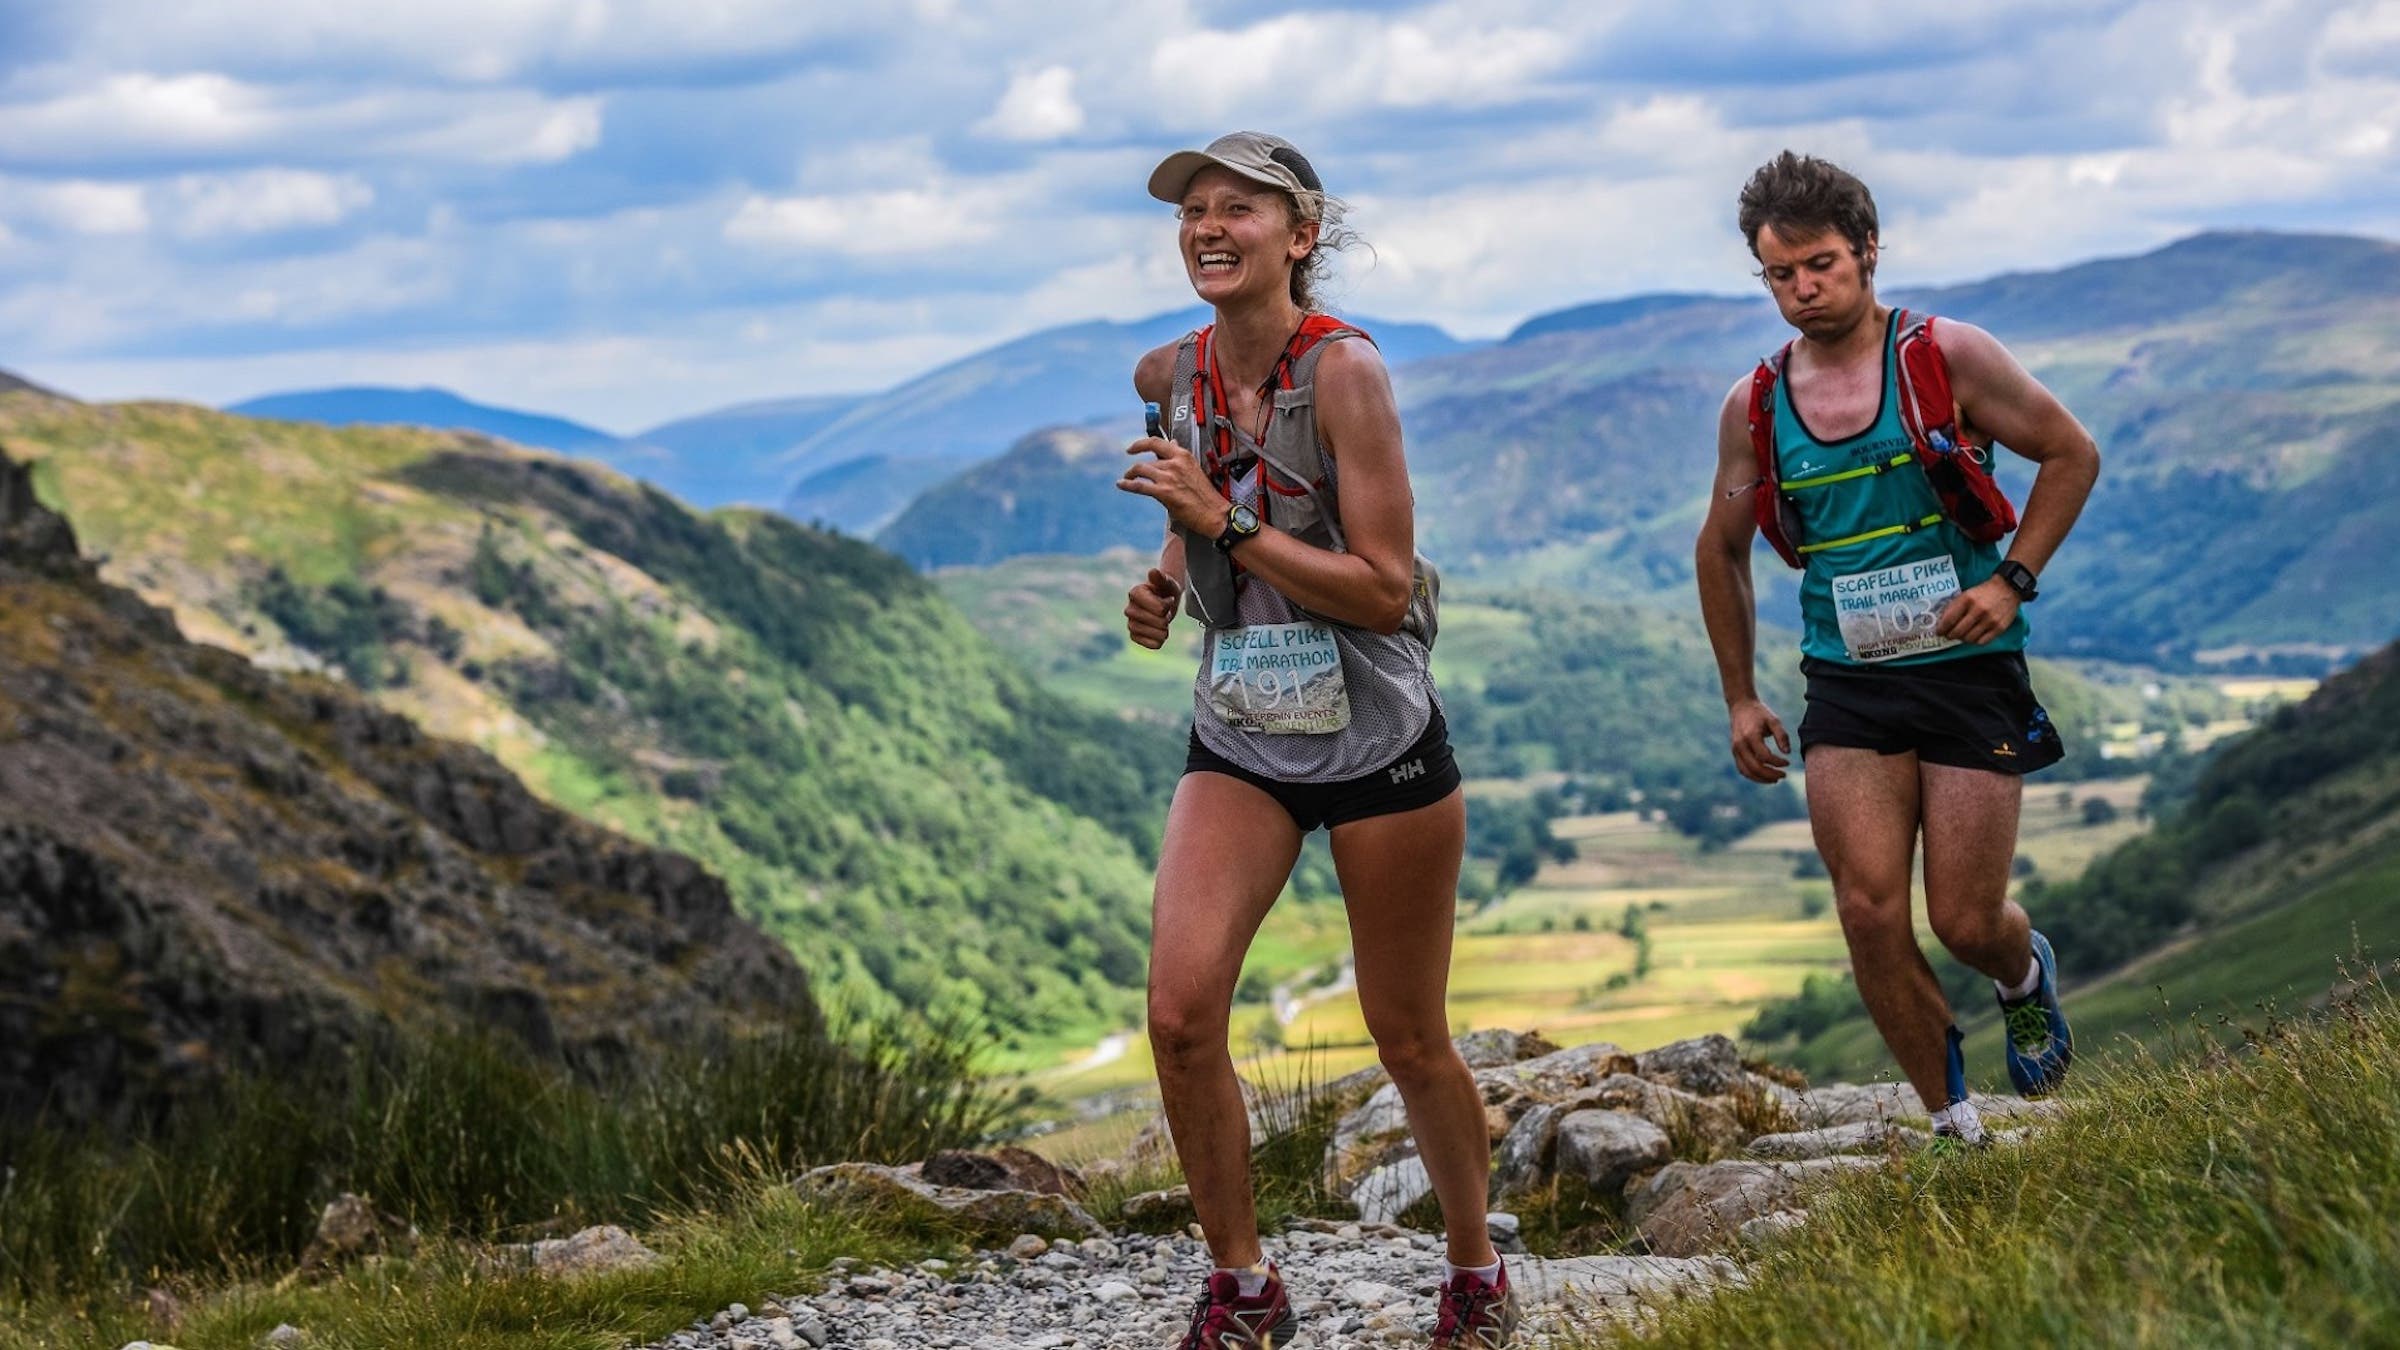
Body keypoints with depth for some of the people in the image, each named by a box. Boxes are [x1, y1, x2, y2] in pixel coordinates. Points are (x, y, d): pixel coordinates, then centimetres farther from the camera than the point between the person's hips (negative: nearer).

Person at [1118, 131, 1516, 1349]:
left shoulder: (1343, 370, -16)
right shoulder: (1171, 377, 1)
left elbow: (1385, 590, -19)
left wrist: (1222, 522, -24)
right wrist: (1165, 582, -1)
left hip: (1378, 744, -4)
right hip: (1239, 744, 4)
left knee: (1410, 1043, 8)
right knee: (1178, 1014, -13)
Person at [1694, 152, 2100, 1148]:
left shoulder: (1947, 358, -5)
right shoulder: (1753, 408, 4)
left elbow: (2071, 454, 3)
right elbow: (1721, 550, 17)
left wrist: (2011, 580, -9)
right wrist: (1740, 697, 14)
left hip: (1969, 670, -2)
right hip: (1848, 689, 2)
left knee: (1966, 922, -3)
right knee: (1869, 911, -10)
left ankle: (2026, 973, 35)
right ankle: (1953, 1122, 7)